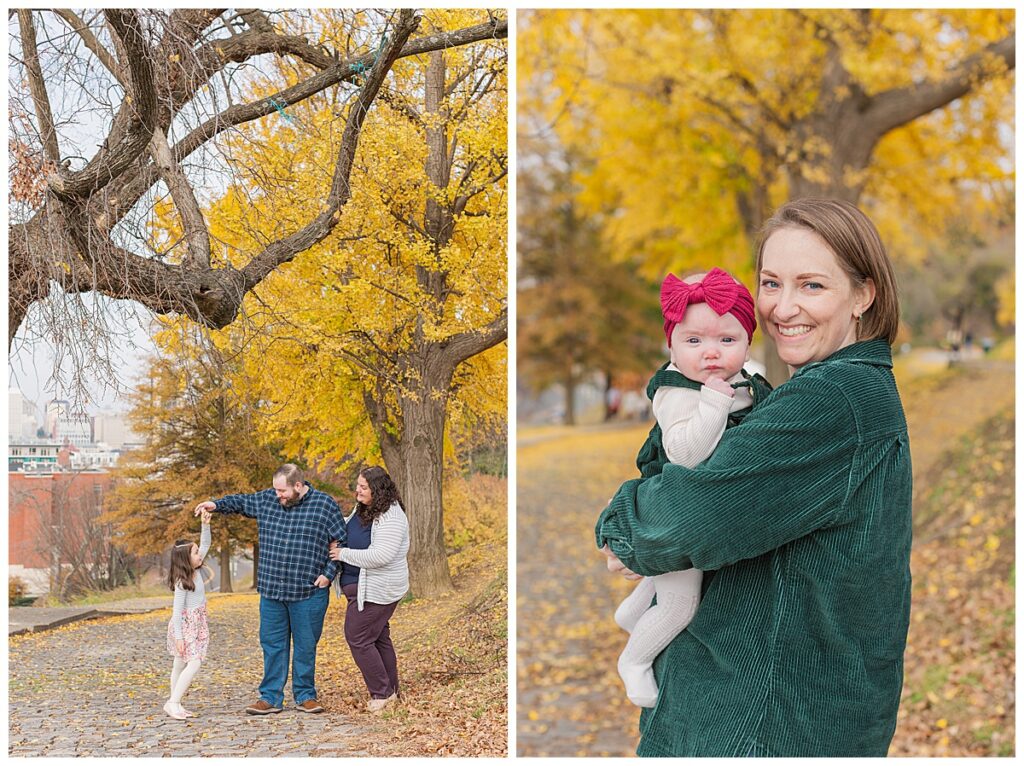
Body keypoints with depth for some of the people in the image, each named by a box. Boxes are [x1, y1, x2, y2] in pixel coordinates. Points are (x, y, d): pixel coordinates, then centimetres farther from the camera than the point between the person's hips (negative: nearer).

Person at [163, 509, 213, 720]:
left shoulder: (196, 571, 4)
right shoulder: (181, 583, -18)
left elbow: (205, 545, 11)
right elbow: (177, 610, -19)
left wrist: (205, 525, -2)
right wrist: (178, 636, -21)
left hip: (197, 625, 8)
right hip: (184, 626, -8)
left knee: (180, 665, 9)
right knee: (193, 663, -17)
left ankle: (175, 704, 12)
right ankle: (173, 702, -15)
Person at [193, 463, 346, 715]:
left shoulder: (325, 505, -5)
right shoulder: (267, 500, 6)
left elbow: (342, 542, -1)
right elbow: (241, 501, 25)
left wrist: (328, 573, -7)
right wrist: (217, 504, 11)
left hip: (308, 592, -4)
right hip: (271, 590, 4)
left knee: (306, 645, 5)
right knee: (272, 643, 6)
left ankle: (305, 696, 17)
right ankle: (270, 697, 13)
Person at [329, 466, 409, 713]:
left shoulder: (391, 518, -23)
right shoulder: (362, 509, 7)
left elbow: (381, 556, -31)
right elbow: (348, 528, 28)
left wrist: (344, 553, -22)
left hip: (375, 590, -10)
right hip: (363, 588, 10)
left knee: (358, 637, -7)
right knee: (378, 637, 16)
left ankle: (382, 693, 3)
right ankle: (390, 690, 26)